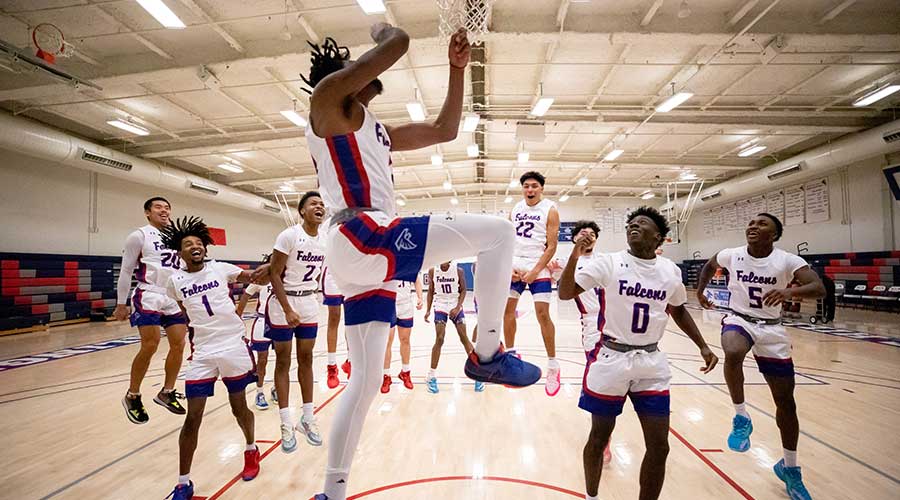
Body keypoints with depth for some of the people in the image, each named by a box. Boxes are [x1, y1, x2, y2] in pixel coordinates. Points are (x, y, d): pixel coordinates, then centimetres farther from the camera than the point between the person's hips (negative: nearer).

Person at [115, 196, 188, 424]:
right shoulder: (139, 236, -1)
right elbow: (126, 271, -1)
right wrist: (121, 304, -3)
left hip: (175, 298, 6)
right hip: (149, 297, -5)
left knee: (179, 345, 2)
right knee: (150, 346, -12)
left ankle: (167, 392, 19)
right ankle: (132, 397, 9)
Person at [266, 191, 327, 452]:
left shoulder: (325, 241, 1)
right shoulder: (289, 235, -16)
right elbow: (274, 274, -15)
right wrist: (288, 310, -19)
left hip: (309, 303, 5)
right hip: (283, 303, -5)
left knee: (306, 359, 10)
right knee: (283, 361, 4)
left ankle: (308, 419, 21)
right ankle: (286, 426, 12)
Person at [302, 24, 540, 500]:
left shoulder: (376, 130, 30)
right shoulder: (328, 96, 6)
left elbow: (444, 130, 30)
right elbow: (398, 43, -3)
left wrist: (457, 69, 28)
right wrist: (381, 29, 20)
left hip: (367, 255, 10)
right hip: (361, 238, -10)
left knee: (365, 382, 14)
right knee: (498, 231, -12)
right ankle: (487, 353, -6)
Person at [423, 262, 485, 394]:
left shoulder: (458, 270, -8)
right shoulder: (433, 271, -4)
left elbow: (463, 290, -3)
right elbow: (431, 291, 5)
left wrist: (458, 307, -15)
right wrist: (428, 310, 1)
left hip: (456, 306, 0)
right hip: (440, 306, 0)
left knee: (464, 338, -2)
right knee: (439, 339, -8)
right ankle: (431, 377, 4)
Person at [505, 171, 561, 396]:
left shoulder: (550, 210, -5)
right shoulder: (515, 209, 8)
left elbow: (551, 246, -9)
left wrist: (534, 271, -15)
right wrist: (508, 266, -3)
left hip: (538, 267, -5)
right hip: (515, 265, 5)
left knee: (543, 314, -8)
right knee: (507, 310, 5)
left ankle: (553, 366, 6)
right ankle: (511, 355, 23)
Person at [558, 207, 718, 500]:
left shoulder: (671, 271, 3)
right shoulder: (607, 263, -9)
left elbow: (678, 311, 21)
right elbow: (565, 294, -15)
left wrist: (703, 346, 15)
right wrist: (575, 255, -28)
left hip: (651, 363, 4)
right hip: (610, 359, -3)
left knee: (659, 446, 6)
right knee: (599, 438, 10)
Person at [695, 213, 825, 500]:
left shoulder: (788, 261, -12)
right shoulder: (731, 255, -7)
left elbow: (820, 289, -24)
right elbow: (709, 266, 15)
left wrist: (789, 291, -42)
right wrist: (700, 290, 7)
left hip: (771, 328, 1)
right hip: (738, 320, 0)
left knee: (786, 402, 7)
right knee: (733, 354, -39)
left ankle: (789, 468, 28)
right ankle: (741, 417, -16)